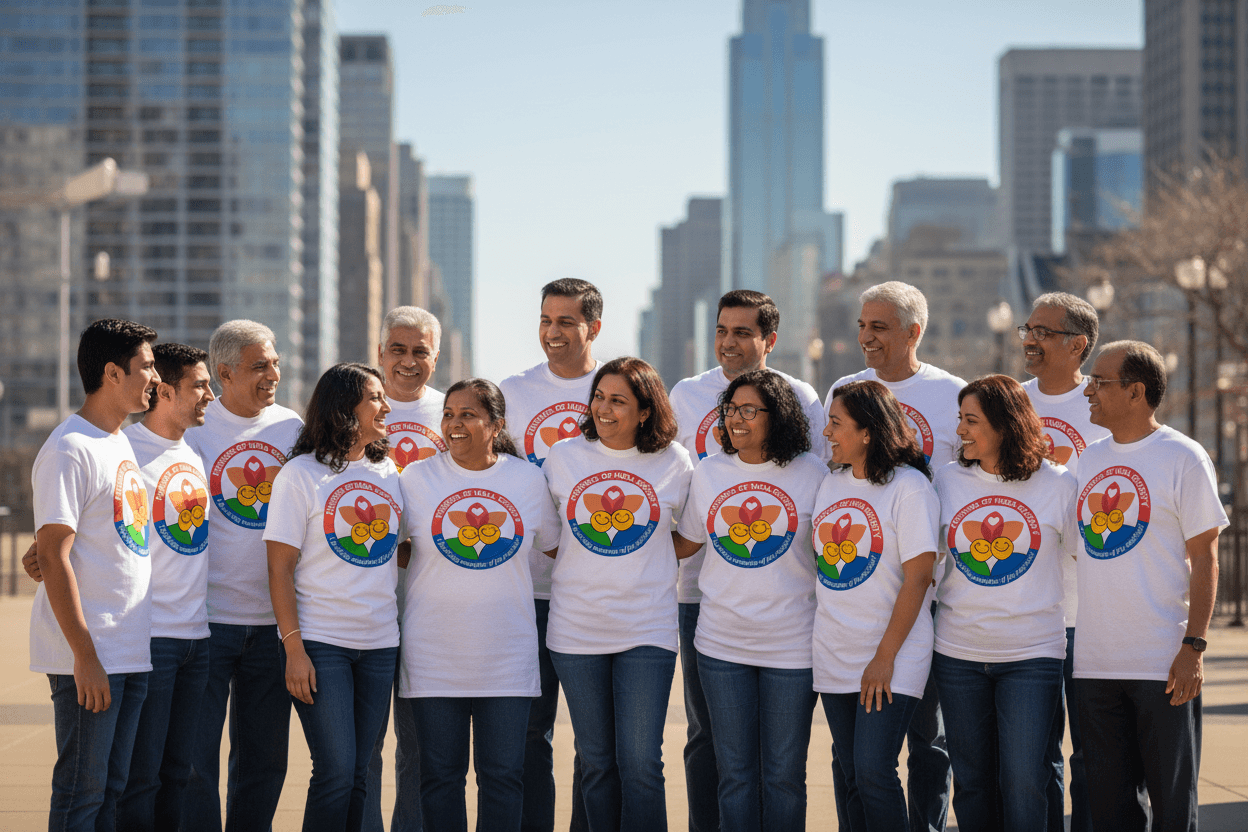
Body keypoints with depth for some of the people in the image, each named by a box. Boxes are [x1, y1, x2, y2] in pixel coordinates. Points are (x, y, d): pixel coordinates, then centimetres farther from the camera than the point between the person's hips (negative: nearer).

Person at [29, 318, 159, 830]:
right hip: (88, 656, -8)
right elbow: (52, 557, -16)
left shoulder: (122, 444, 16)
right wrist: (85, 654, -19)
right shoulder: (70, 450, -12)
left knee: (114, 789, 11)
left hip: (132, 653, 8)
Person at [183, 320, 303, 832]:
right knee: (195, 758, -2)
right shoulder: (192, 427, -4)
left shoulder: (293, 429, 8)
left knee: (265, 760, 11)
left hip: (273, 619, 4)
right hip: (207, 616, -4)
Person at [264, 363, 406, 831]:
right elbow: (281, 568, -7)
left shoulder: (388, 472, 11)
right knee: (336, 772, -9)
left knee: (359, 774, 7)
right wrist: (294, 648, -14)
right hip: (321, 643, -5)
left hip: (380, 643, 5)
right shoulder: (301, 475, -4)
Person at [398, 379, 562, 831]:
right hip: (434, 654, -1)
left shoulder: (528, 479, 3)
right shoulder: (417, 478, 0)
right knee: (441, 774, 5)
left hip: (507, 654, 1)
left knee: (504, 775, 3)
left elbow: (555, 547, 15)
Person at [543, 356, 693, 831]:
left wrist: (648, 565, 2)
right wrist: (584, 564, 4)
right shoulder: (563, 457, 3)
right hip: (576, 628, 2)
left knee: (641, 763, -7)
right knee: (596, 762, 8)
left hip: (647, 630, -2)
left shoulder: (674, 463, 0)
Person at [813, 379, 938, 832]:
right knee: (851, 777, 8)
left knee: (873, 773, -13)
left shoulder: (909, 486, -10)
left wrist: (885, 657, -17)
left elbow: (917, 578, -14)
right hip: (834, 656, 6)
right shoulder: (831, 484, 11)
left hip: (891, 660, -6)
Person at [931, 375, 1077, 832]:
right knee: (972, 778, 8)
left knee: (1023, 780, -7)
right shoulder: (947, 480, 4)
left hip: (1032, 654, -2)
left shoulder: (1058, 484, -2)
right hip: (958, 654, 3)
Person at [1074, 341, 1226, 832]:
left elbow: (1204, 557, -6)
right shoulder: (1088, 459, 12)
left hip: (1163, 663, -5)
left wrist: (1194, 645, -14)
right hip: (1093, 661, 5)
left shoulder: (1183, 457, -5)